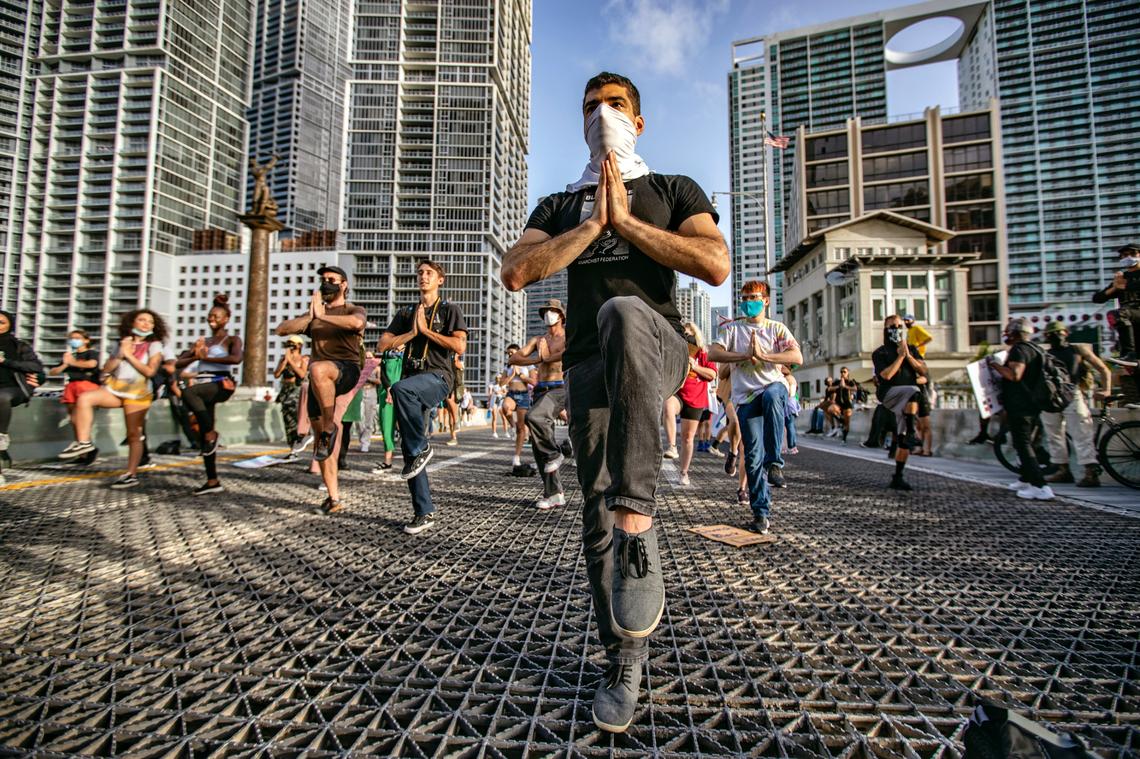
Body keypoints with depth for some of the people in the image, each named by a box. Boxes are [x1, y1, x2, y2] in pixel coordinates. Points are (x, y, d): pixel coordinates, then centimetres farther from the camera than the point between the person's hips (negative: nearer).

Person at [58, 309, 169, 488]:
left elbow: (150, 371, -12)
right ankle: (83, 442, -19)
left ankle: (131, 475, 0)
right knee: (84, 399, -24)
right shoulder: (123, 343, 15)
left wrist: (129, 355, -8)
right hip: (114, 388, 5)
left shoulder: (154, 345, 1)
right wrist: (120, 354, -5)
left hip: (137, 393, -5)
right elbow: (106, 369, 9)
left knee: (133, 435, -5)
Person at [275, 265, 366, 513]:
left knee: (318, 369, -40)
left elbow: (357, 322, -19)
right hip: (319, 380, 6)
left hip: (346, 370, -6)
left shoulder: (352, 310, 8)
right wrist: (310, 316, -4)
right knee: (319, 438, 2)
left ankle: (330, 428, -23)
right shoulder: (313, 315, 24)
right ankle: (334, 497, 10)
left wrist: (322, 316, -13)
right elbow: (281, 329, 10)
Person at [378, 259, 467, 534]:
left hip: (438, 376, -5)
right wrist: (412, 332, 2)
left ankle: (421, 447, -18)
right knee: (409, 451, -1)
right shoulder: (406, 312, 22)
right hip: (412, 379, 5)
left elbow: (460, 347, -7)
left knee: (401, 388, -38)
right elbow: (383, 345, 13)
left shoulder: (449, 309, 8)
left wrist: (426, 330, -3)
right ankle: (424, 513, 8)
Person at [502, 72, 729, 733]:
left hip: (657, 348, -2)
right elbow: (516, 274, 4)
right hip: (590, 365, 3)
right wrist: (593, 224, 0)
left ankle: (639, 519, -37)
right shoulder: (560, 206, 24)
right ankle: (626, 661, 20)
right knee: (597, 517, 1)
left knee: (622, 312, -38)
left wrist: (626, 221, -2)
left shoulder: (674, 191, 18)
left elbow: (716, 265, -3)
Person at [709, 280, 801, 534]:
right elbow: (713, 353, -3)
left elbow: (797, 357, -4)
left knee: (772, 395, -40)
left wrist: (762, 355, -15)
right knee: (753, 456, -4)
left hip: (774, 387, -1)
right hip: (746, 398, 1)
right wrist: (744, 355, -13)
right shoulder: (734, 330, 14)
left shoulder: (777, 328, 11)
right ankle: (761, 512, 7)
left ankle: (775, 463, -29)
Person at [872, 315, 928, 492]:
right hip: (890, 394, -5)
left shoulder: (911, 350, 18)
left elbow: (923, 371, 5)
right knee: (914, 392, -37)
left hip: (906, 402, 5)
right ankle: (911, 433, -35)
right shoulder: (880, 353, 3)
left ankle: (897, 478, 8)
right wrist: (900, 356, -8)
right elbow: (887, 375, -13)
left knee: (903, 441, 1)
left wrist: (908, 355, -5)